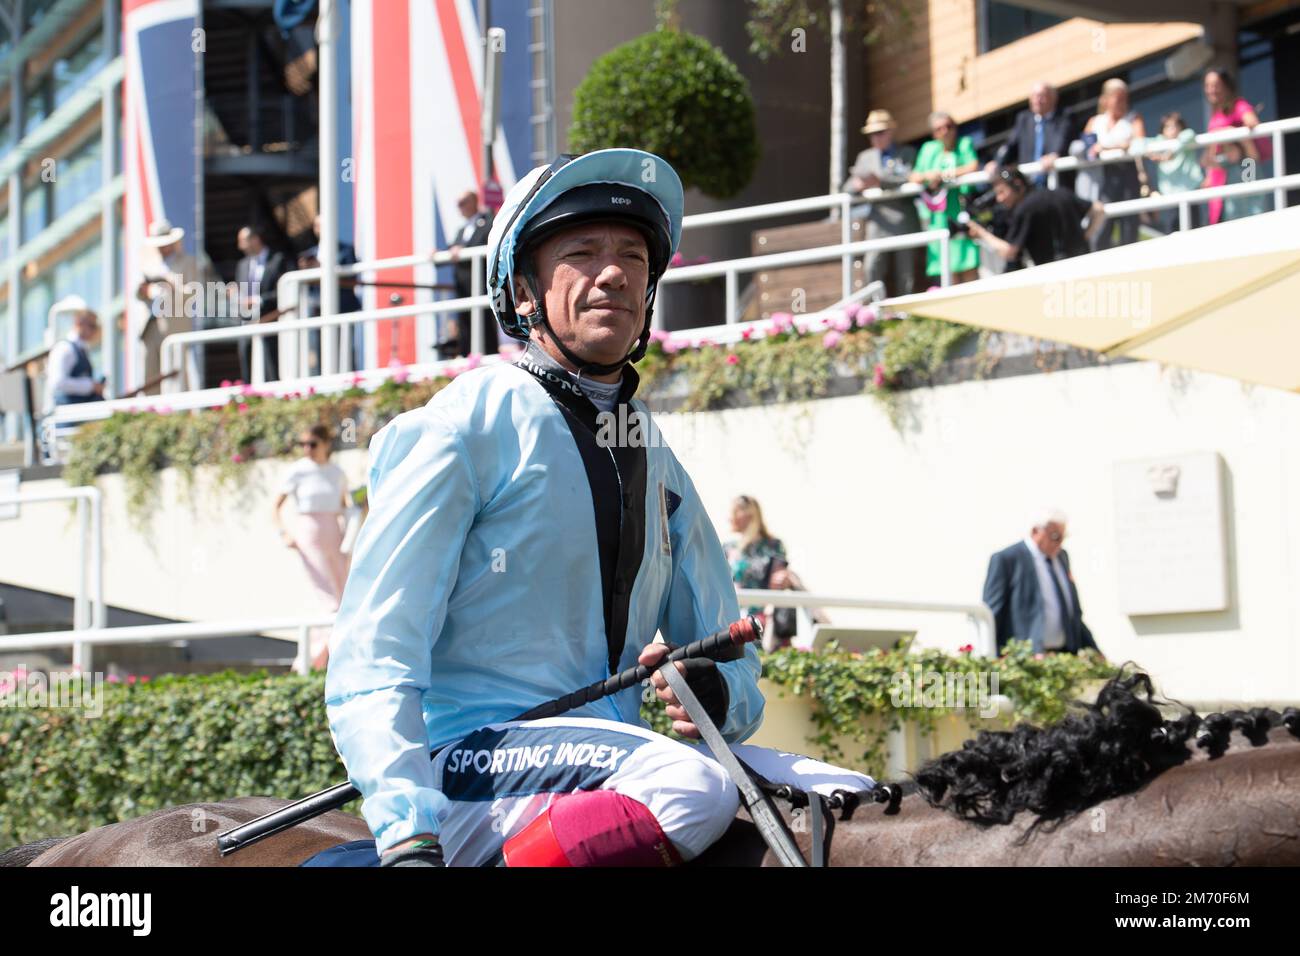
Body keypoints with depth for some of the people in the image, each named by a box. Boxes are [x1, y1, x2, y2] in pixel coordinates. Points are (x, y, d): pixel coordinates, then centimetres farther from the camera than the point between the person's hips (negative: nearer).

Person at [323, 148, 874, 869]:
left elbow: (733, 663, 22)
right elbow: (371, 667, -8)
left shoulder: (659, 471, 21)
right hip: (467, 762, -6)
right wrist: (410, 840, -23)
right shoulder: (463, 429, 0)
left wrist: (714, 692, -4)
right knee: (695, 789, -33)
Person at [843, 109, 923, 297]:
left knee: (906, 274, -2)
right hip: (879, 223, 2)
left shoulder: (908, 154, 10)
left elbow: (910, 179, -8)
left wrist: (880, 182, -20)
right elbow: (849, 187, 12)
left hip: (904, 223, -2)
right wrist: (858, 185, -14)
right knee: (873, 270, -12)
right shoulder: (865, 157, 19)